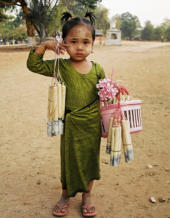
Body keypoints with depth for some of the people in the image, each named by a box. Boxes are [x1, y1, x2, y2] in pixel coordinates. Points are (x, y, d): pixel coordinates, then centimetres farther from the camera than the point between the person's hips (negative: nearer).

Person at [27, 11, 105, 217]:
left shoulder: (97, 69, -4)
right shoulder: (60, 67, -8)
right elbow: (33, 64, -8)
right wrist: (45, 45, -17)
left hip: (92, 125, 1)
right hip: (70, 125, -1)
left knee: (90, 160, 14)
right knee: (69, 160, 13)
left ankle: (86, 196, 36)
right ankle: (65, 196, 36)